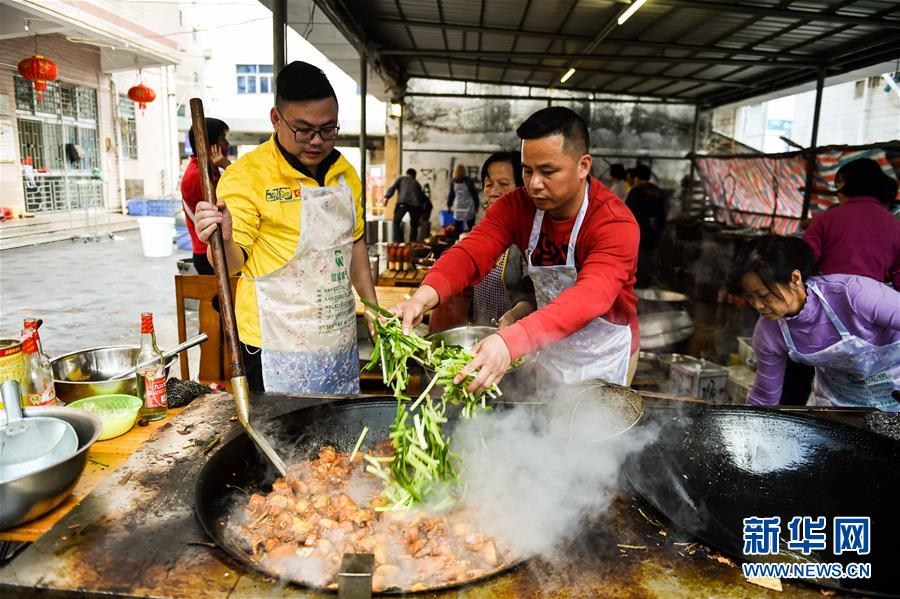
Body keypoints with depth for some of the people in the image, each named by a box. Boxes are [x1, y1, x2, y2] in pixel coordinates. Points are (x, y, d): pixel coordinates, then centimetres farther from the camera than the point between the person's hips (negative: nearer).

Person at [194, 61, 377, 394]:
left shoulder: (345, 173, 6)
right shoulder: (246, 174, -12)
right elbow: (234, 263, -14)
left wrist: (372, 307, 12)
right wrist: (222, 240, -36)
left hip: (341, 338, 6)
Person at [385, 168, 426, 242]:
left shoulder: (401, 178, 23)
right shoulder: (417, 183, 31)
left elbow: (392, 187, 4)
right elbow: (422, 198, 31)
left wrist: (386, 197, -5)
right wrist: (420, 214, 35)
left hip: (403, 203, -3)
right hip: (415, 204, 3)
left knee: (396, 222, 7)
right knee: (414, 225, 18)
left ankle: (398, 242, -6)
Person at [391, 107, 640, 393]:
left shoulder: (616, 222, -27)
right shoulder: (516, 206, -12)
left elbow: (590, 297, -43)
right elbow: (471, 254, -26)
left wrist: (510, 341, -58)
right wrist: (424, 296, -47)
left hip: (603, 355, -4)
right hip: (550, 346, 4)